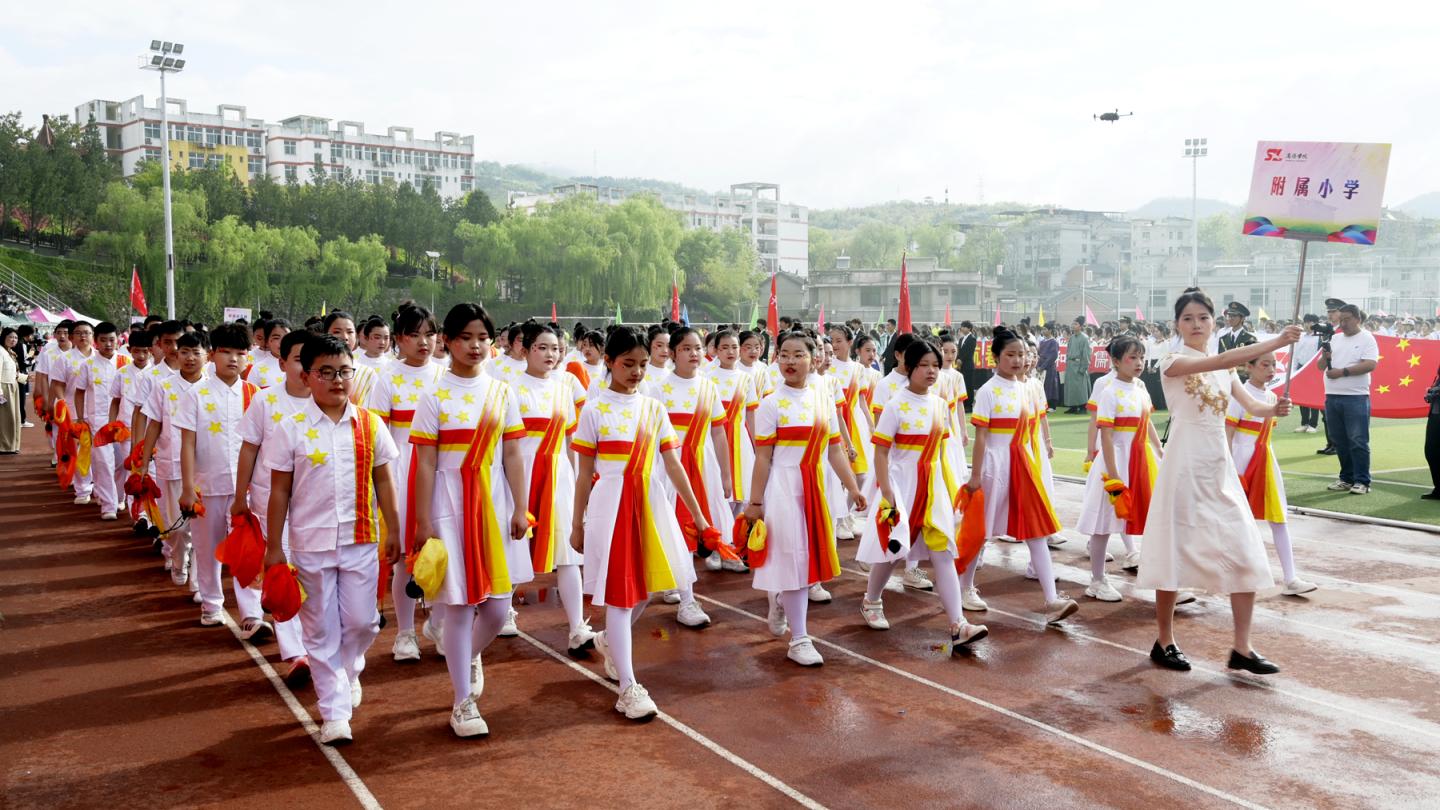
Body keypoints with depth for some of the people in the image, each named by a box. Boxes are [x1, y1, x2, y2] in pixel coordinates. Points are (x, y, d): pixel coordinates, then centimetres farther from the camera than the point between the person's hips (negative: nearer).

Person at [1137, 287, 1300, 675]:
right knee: (1176, 552, 1)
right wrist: (1277, 342, -28)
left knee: (1246, 554, 1)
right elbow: (1222, 360, -25)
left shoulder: (1223, 368, 12)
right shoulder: (1173, 362, -8)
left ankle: (1242, 648, 10)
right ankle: (1164, 641, 16)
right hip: (1185, 464, -6)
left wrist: (1274, 409, -20)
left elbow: (1252, 406, 1)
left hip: (1220, 466, 6)